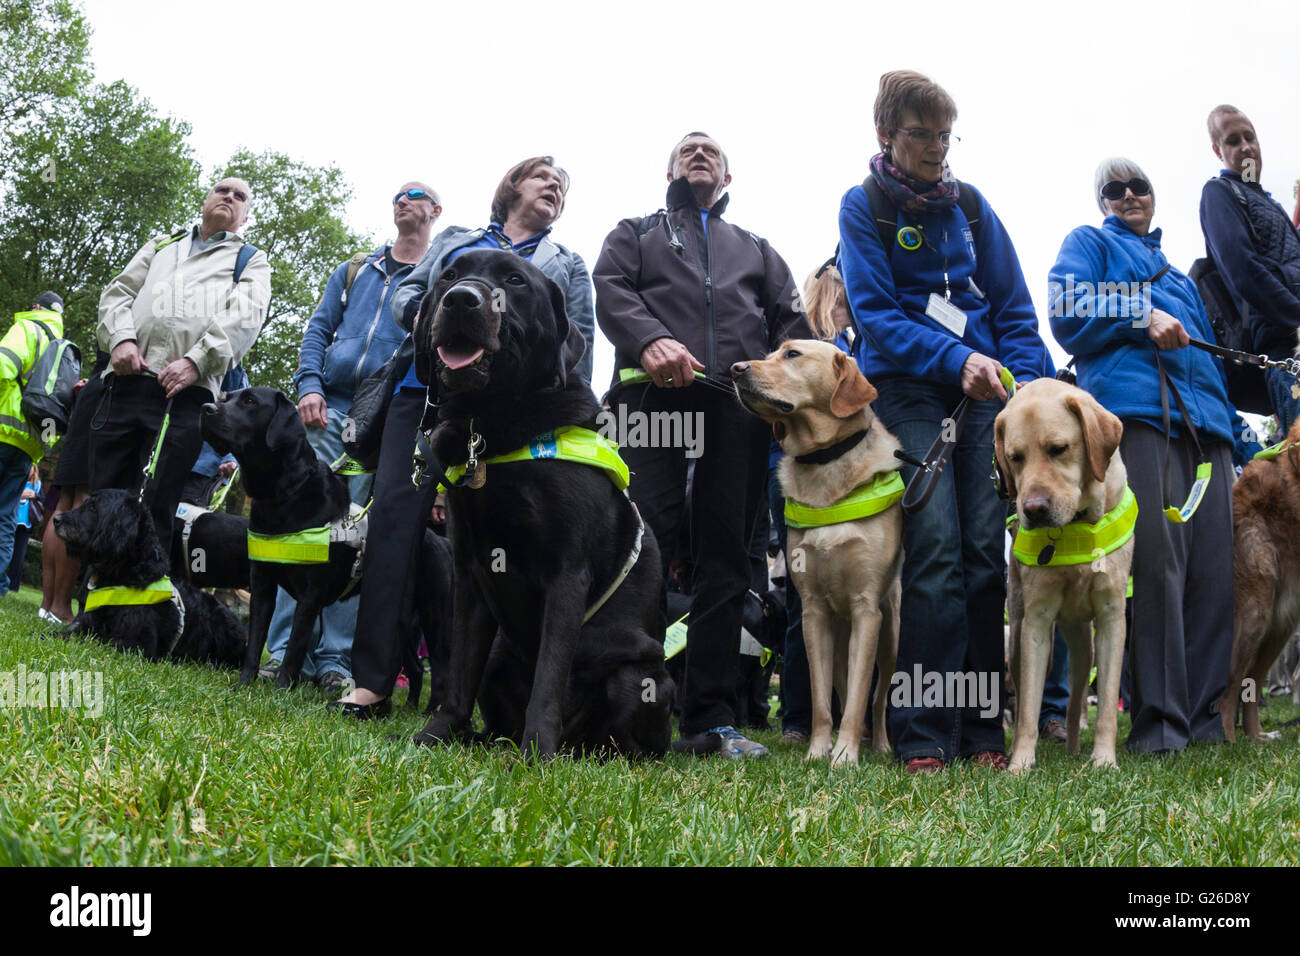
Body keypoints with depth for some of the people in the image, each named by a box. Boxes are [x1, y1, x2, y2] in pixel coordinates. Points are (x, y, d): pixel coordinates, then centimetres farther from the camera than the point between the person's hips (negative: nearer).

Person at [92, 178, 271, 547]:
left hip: (185, 392, -3)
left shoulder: (251, 262, 18)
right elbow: (118, 292, 20)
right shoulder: (162, 246, 30)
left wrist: (195, 362, -15)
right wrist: (121, 338, -2)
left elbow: (244, 319, 0)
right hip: (124, 382, 4)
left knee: (155, 511, -9)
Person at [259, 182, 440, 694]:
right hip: (329, 407, 3)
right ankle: (286, 650, -4)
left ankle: (335, 658, -3)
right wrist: (309, 386, -1)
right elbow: (318, 330, 17)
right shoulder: (353, 271, 23)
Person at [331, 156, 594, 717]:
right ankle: (373, 680, -15)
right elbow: (407, 289, 23)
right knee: (395, 512, -13)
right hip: (427, 387, 1)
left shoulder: (568, 266, 24)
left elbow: (579, 340, 14)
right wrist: (421, 313, -2)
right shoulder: (454, 240, 27)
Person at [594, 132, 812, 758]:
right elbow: (611, 289, 6)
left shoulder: (757, 251, 34)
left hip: (739, 408, 3)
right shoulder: (636, 234, 26)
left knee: (725, 564, -3)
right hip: (653, 400, -2)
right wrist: (650, 339, -16)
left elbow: (790, 318, 20)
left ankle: (710, 720, -3)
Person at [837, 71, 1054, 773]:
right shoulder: (863, 207, 4)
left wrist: (1026, 379, -1)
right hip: (907, 389, -3)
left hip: (985, 395, 4)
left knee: (988, 552, -5)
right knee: (936, 551, -15)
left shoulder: (970, 205, 15)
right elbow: (874, 314, -6)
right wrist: (955, 359, -18)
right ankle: (923, 739, -12)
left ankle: (982, 730, 1)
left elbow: (1014, 307, 15)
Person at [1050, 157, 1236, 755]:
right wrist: (1142, 316, -8)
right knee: (1155, 559, -17)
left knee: (1213, 564, -5)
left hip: (1204, 422, 6)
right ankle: (1157, 720, -16)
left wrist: (1236, 435, 23)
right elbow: (1068, 314, 2)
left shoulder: (1179, 278, 36)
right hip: (1134, 410, -6)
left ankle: (1205, 713, 0)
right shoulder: (1090, 244, 20)